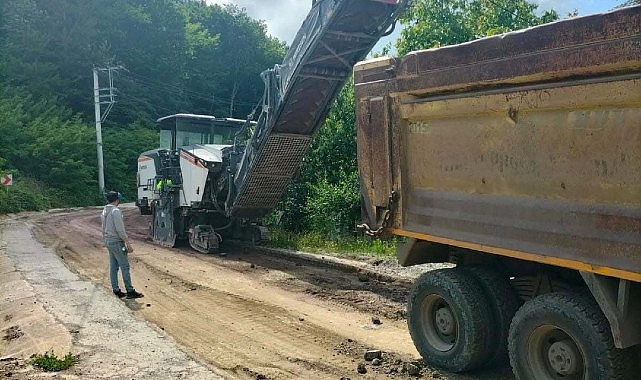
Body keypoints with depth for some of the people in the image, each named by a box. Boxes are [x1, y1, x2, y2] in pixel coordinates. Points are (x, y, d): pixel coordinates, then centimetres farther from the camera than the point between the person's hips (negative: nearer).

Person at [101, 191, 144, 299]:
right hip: (117, 242, -9)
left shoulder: (104, 211, 12)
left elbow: (104, 229, 19)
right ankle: (130, 291, -3)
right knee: (124, 267, -5)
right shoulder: (116, 211, -17)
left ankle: (116, 290, 16)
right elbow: (120, 229, -21)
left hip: (108, 242, 9)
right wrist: (128, 243, -18)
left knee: (113, 267, 11)